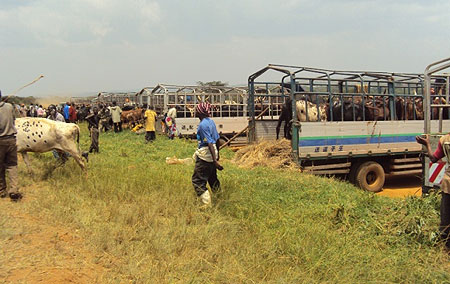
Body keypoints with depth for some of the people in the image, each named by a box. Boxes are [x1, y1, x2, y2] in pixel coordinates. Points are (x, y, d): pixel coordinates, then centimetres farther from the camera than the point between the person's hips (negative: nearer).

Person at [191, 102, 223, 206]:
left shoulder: (203, 125, -20)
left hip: (205, 156, -9)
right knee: (212, 178, 23)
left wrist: (215, 160, -28)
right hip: (213, 154, 9)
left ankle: (207, 204, -4)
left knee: (197, 180, -3)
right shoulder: (211, 121, 7)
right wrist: (217, 154, 26)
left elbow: (210, 143, -25)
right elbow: (217, 139, 15)